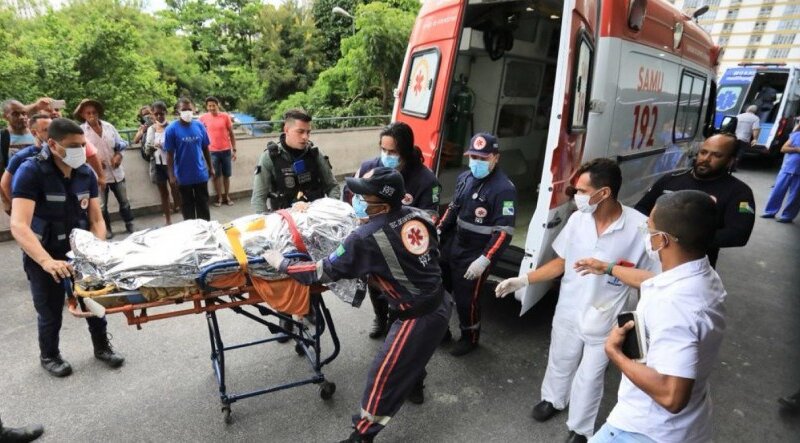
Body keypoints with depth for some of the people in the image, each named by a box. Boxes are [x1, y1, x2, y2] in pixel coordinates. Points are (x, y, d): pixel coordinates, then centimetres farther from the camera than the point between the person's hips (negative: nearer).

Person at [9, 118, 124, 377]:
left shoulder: (86, 174, -5)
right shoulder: (30, 172, -21)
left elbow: (96, 219, -2)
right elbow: (18, 226, -30)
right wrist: (47, 261, -43)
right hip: (42, 257, -3)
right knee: (51, 312, 10)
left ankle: (102, 347, 32)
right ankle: (49, 356, 37)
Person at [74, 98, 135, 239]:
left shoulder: (108, 126, 2)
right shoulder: (81, 131, -7)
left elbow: (121, 143, 8)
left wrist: (118, 155, -10)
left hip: (116, 171, 3)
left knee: (124, 201, 14)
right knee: (101, 205, 7)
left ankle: (129, 224, 29)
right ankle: (106, 229, 23)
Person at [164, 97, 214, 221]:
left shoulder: (199, 126, -1)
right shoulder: (172, 129, -9)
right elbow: (169, 154, -7)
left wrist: (210, 167, 10)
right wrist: (171, 175, -10)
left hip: (201, 174, 2)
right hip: (183, 176, -2)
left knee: (203, 204, 13)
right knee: (187, 206, 12)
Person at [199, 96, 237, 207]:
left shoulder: (225, 116, -2)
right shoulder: (203, 118, -1)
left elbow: (231, 134, 3)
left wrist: (234, 150, 0)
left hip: (226, 150, 0)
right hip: (212, 151, 0)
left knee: (226, 175, 9)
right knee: (216, 175, 5)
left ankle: (226, 196, 21)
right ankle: (219, 197, 14)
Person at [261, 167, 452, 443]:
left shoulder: (367, 237, -22)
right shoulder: (417, 216, -3)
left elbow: (324, 271, -14)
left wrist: (281, 263, -2)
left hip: (418, 316, -8)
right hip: (441, 303, 8)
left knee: (382, 376, 10)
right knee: (413, 350, 34)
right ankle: (414, 388, 61)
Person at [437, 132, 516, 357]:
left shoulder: (504, 188, -19)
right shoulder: (464, 178, 4)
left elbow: (504, 232, -22)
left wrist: (484, 260, -26)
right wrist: (438, 231, 10)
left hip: (475, 255, -7)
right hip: (451, 247, 8)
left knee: (466, 299, 6)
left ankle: (469, 339, 34)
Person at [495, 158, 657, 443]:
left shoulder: (640, 228, -23)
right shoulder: (577, 220, -11)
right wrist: (523, 280, -6)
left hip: (605, 322, -3)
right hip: (567, 312, 4)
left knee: (589, 377, 16)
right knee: (560, 362, 24)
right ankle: (553, 399, 55)